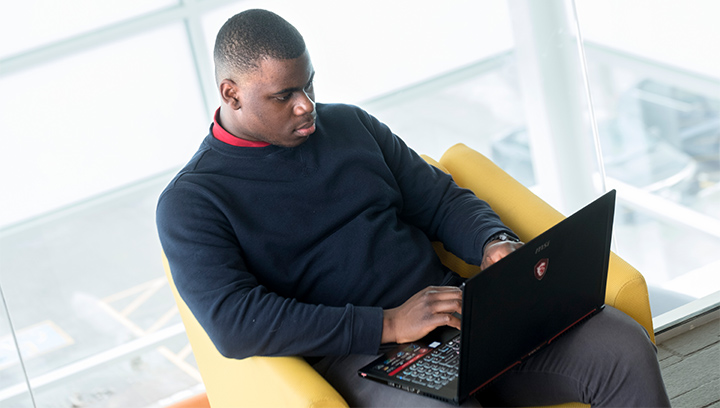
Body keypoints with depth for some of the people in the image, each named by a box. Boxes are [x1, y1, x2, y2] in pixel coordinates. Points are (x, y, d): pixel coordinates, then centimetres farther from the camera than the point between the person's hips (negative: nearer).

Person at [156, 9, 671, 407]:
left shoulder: (350, 124, 17)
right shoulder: (190, 203, -1)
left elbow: (442, 200, 21)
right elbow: (234, 323, -14)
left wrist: (495, 244, -4)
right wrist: (388, 325, -19)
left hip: (456, 309, 6)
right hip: (358, 359, -5)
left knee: (624, 347, -16)